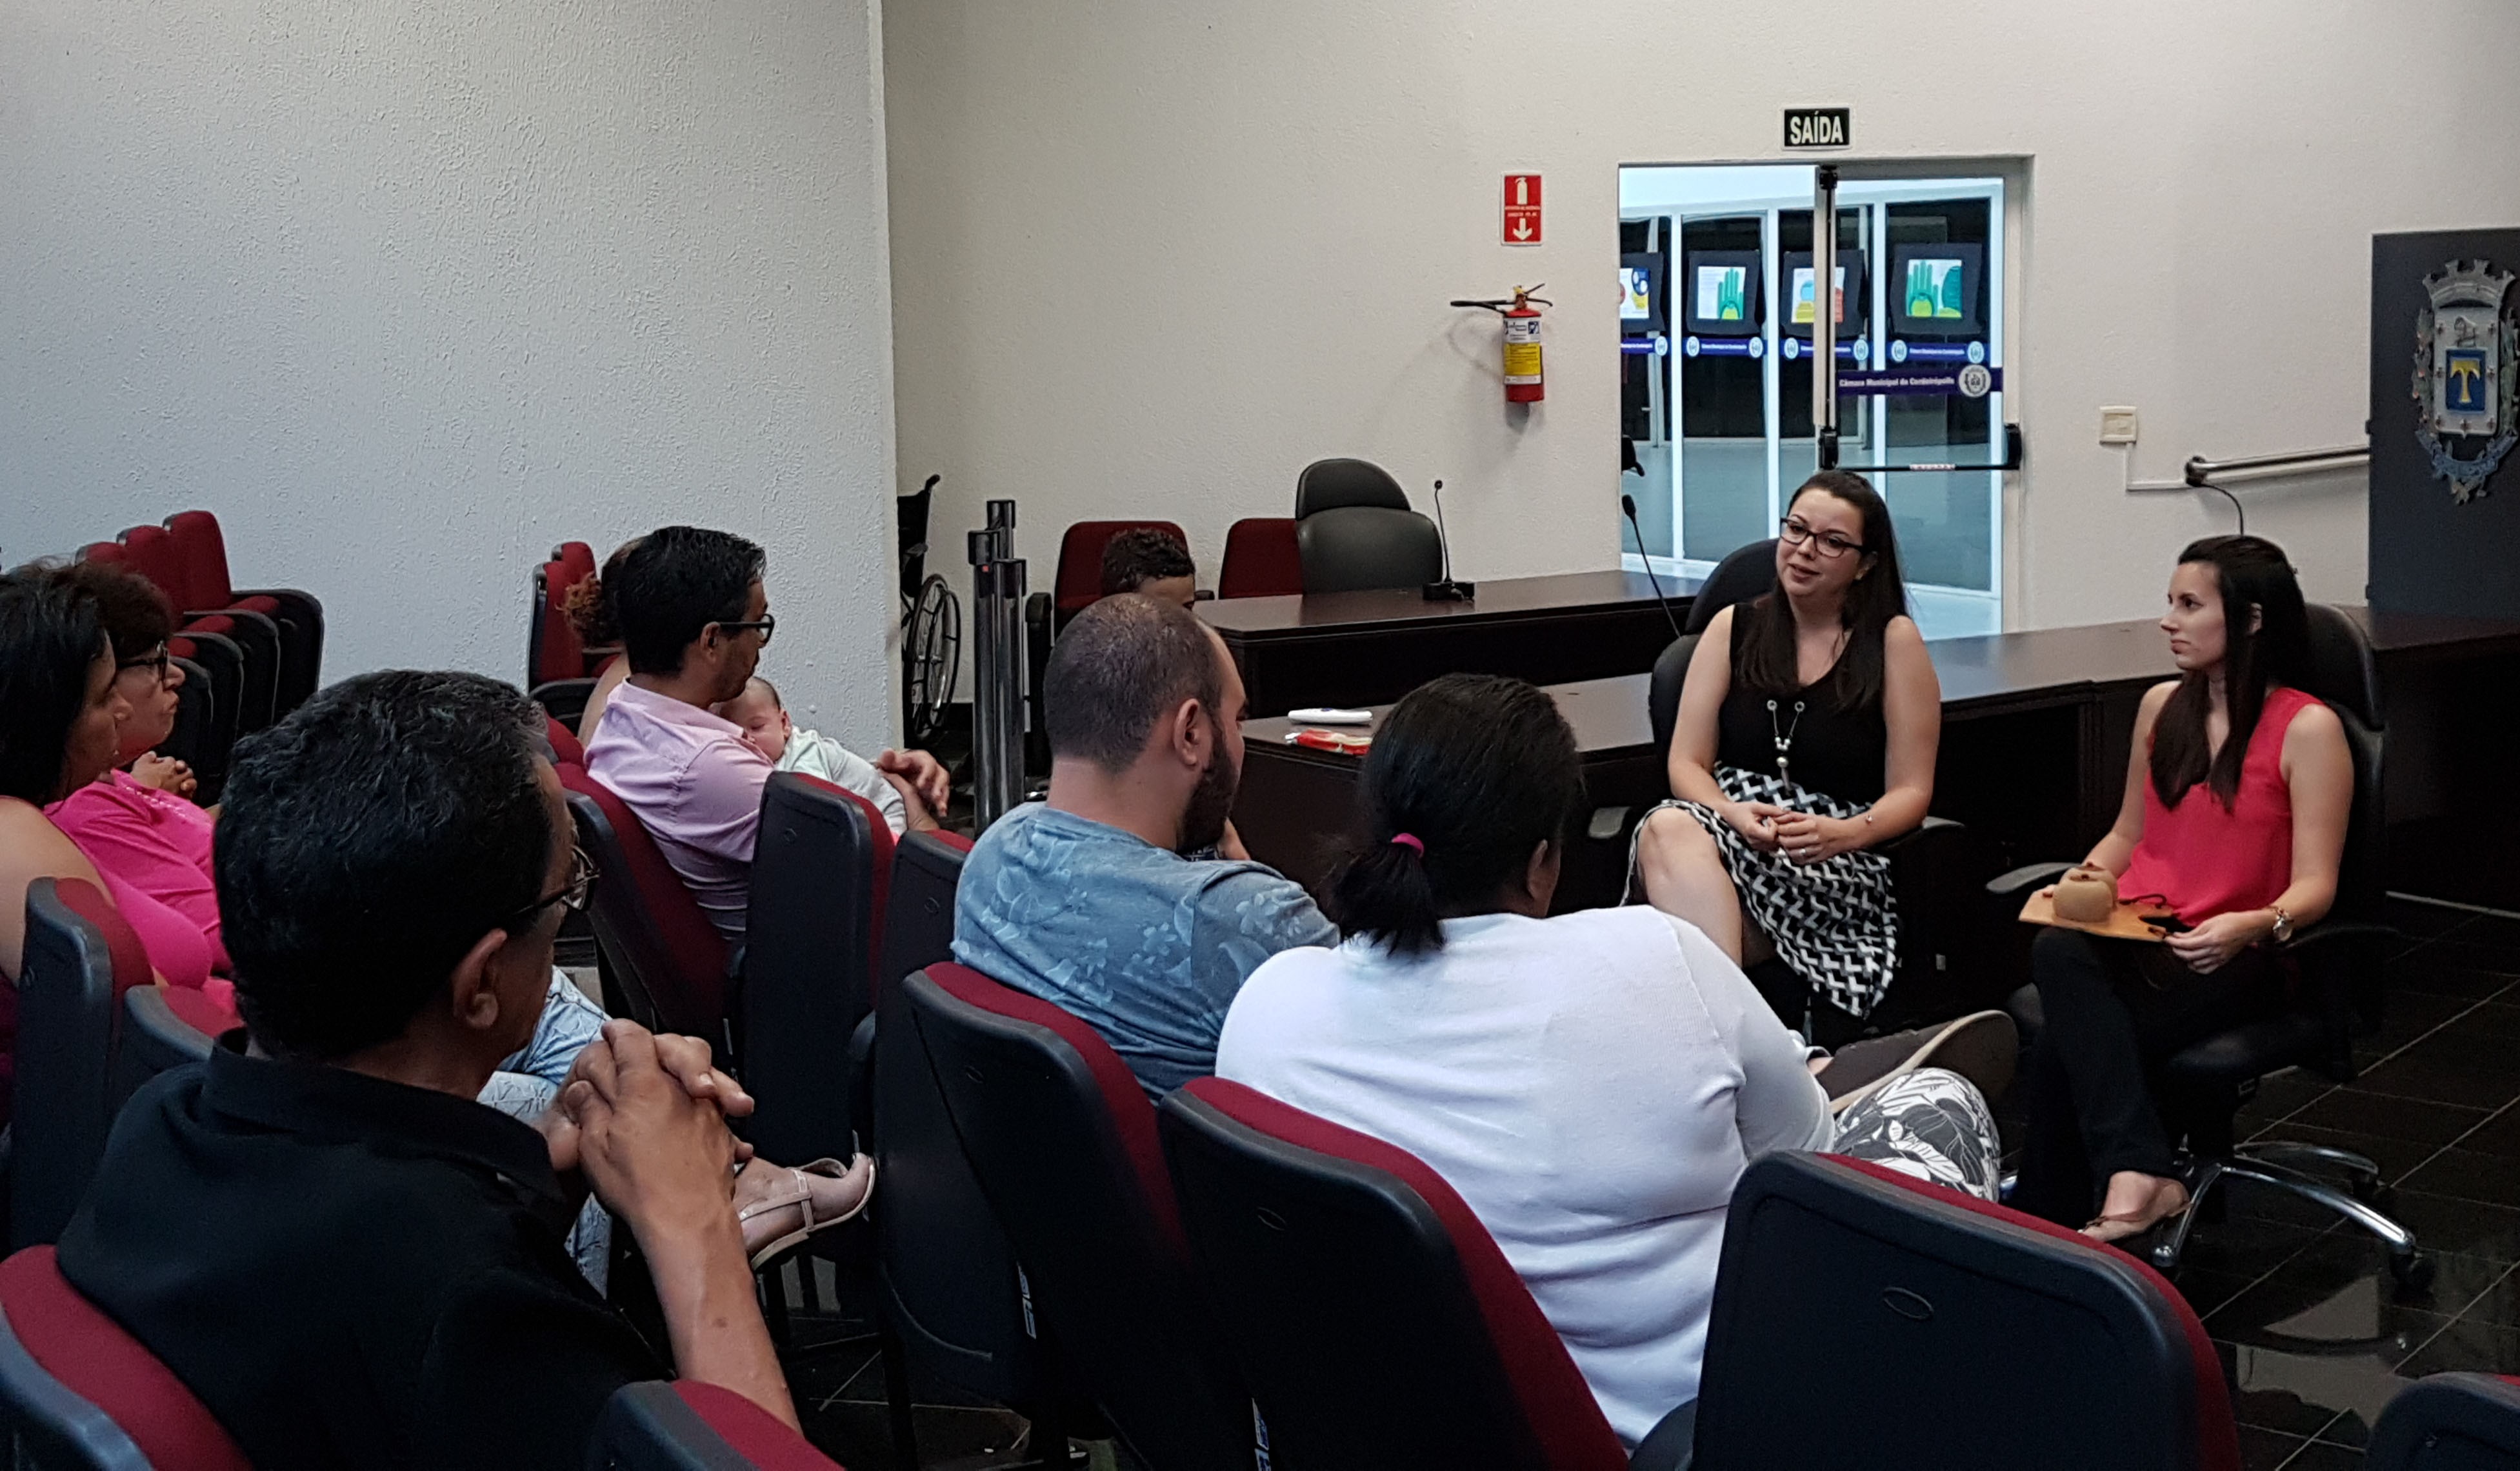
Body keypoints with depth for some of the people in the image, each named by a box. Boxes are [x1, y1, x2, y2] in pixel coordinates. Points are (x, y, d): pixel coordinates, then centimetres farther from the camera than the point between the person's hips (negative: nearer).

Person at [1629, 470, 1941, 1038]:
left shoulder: (1893, 641, 7)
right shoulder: (1734, 629, 15)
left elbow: (1911, 791, 4)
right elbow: (1687, 763, 10)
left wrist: (1842, 833, -17)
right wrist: (1734, 814, -13)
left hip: (1840, 866, -3)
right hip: (1731, 826, 3)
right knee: (1668, 828, -35)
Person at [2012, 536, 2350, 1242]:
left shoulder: (2308, 728, -4)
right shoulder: (2162, 707, 15)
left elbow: (2314, 887, -7)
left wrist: (2253, 925, -28)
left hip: (2234, 954, -5)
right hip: (2135, 936, 5)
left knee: (2065, 1046, -31)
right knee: (2057, 949, -34)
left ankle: (2043, 1217, -18)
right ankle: (2138, 1176, -40)